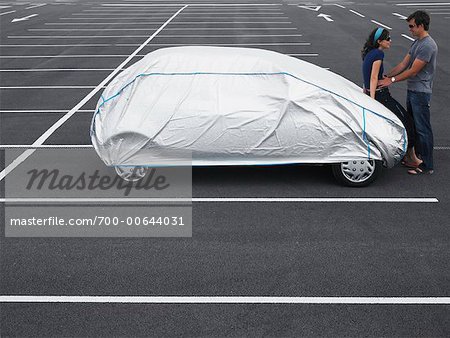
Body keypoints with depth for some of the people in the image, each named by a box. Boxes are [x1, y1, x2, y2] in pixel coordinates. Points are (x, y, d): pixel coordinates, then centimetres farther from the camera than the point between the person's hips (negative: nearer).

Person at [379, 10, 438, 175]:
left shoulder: (428, 46, -20)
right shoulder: (416, 42, 12)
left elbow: (413, 70, -20)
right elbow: (403, 64, 12)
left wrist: (391, 80, -15)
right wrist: (386, 76, 4)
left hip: (421, 93, -10)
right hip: (412, 90, 10)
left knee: (423, 129, -4)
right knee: (413, 126, 17)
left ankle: (427, 165, 3)